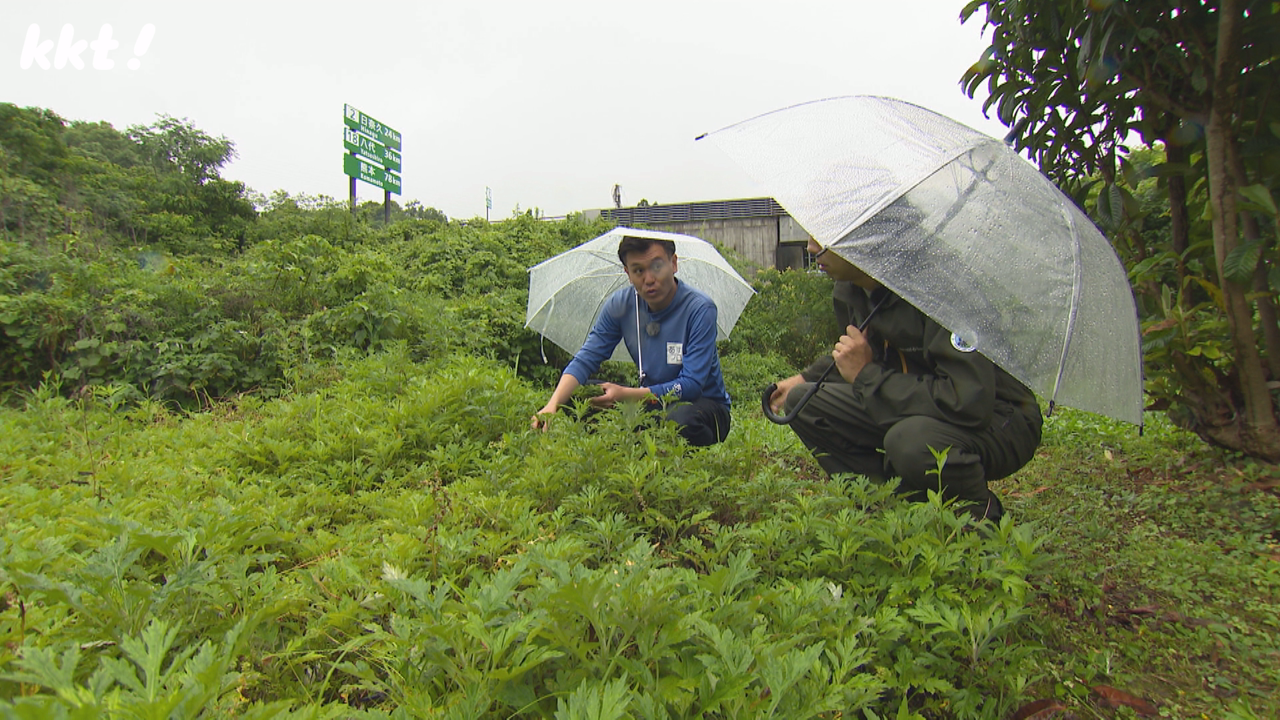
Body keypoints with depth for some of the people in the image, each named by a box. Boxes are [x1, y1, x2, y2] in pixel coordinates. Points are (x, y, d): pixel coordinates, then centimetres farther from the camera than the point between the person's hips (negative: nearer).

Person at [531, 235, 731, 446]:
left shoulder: (700, 309, -20)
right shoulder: (620, 304, -5)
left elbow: (691, 385, -25)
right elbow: (585, 360, -7)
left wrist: (625, 394, -31)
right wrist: (552, 405, -24)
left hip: (705, 403, -4)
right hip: (652, 401, 5)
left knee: (681, 420, -40)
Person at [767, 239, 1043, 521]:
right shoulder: (848, 293, -2)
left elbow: (969, 402, -36)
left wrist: (867, 375, -28)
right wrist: (806, 378, 14)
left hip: (996, 417, -7)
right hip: (915, 410, 8)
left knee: (911, 440, -40)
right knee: (803, 401, -4)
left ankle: (982, 520, -7)